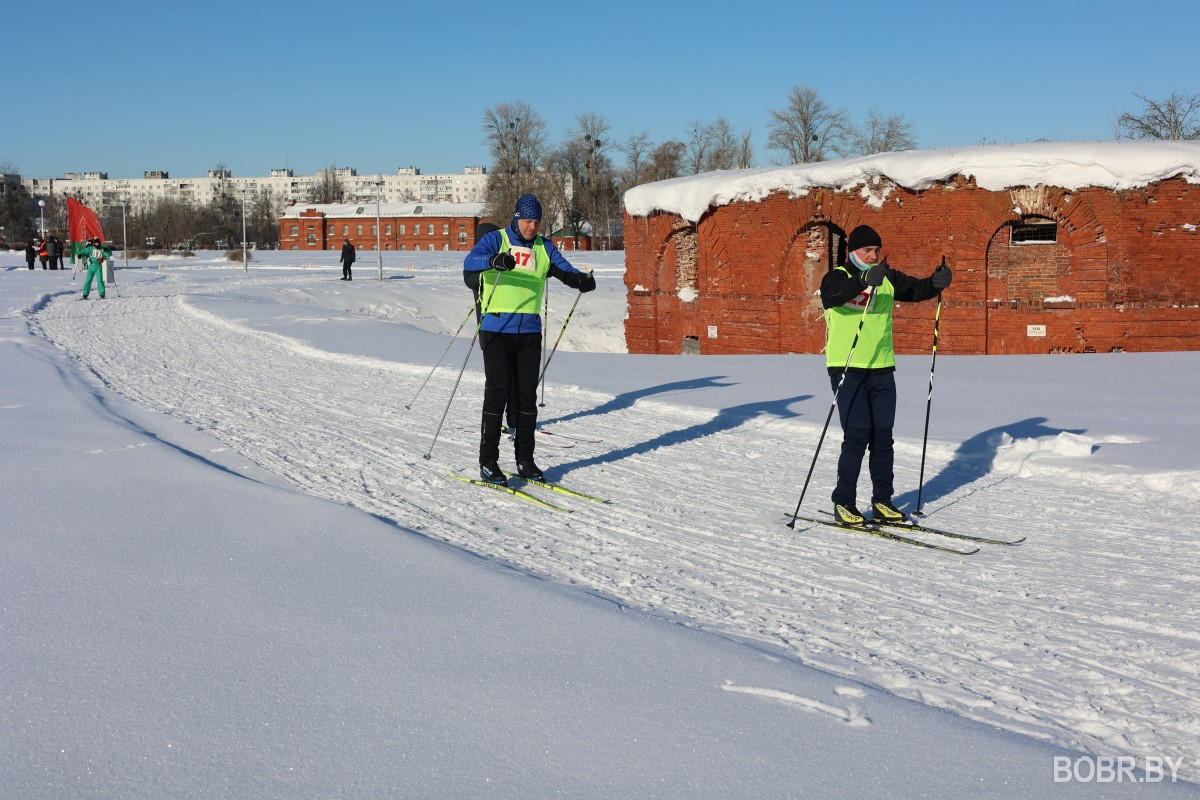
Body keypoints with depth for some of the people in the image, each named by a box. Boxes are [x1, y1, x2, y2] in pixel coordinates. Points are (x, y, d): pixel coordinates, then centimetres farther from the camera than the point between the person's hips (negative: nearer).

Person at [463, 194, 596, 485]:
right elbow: (470, 262, -19)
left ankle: (525, 460, 15)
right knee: (497, 393, -6)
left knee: (528, 395, 6)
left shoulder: (544, 248, 11)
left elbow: (565, 270, 1)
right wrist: (495, 260, -39)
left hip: (530, 332, 4)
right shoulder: (496, 239, -2)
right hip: (497, 330, -4)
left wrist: (582, 279, -22)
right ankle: (488, 463, 0)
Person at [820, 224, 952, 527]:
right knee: (857, 436, -9)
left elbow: (915, 290, 8)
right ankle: (843, 504, 1)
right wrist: (865, 281, -40)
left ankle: (882, 501, 17)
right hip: (848, 369, -5)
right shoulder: (838, 277, -4)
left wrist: (936, 283, -15)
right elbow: (831, 298, -25)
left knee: (883, 437, 8)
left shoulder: (887, 278, 12)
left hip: (882, 369, 5)